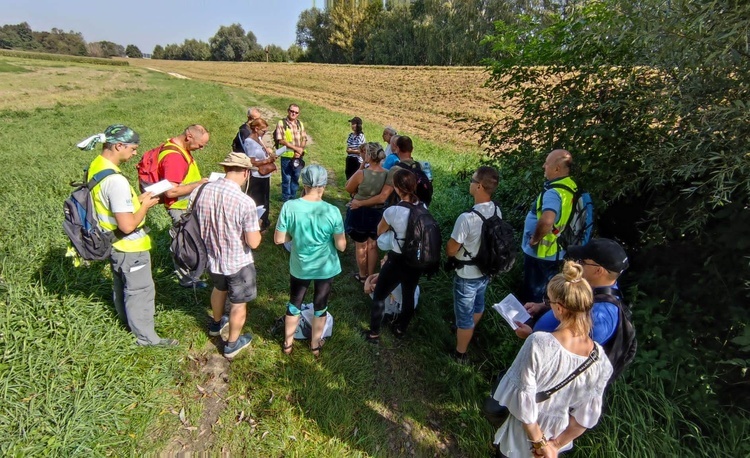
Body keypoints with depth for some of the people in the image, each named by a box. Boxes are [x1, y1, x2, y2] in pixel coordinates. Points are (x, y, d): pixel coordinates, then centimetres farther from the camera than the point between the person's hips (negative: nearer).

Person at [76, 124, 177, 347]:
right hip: (129, 247, -9)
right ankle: (146, 336, 24)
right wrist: (145, 205, -15)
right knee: (141, 291, 8)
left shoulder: (96, 167, -2)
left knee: (122, 285, 28)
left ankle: (128, 318, 51)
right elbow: (128, 225, -30)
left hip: (113, 243, 9)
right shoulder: (116, 180, -31)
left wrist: (136, 199, 3)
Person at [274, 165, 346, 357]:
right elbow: (341, 246, -16)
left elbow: (278, 239, -12)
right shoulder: (332, 211, -23)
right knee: (320, 306, 21)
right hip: (326, 268, -1)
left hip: (299, 267, 1)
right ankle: (315, 345, 41)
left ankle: (288, 343, 43)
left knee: (294, 303, 24)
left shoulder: (289, 207, -19)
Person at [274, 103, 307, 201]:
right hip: (286, 156, -4)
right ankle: (286, 200, 13)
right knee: (286, 178, 2)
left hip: (298, 156, 4)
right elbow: (281, 140, -12)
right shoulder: (281, 123, -4)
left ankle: (293, 198, 24)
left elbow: (304, 139, 9)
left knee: (296, 178, 11)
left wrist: (300, 151, -10)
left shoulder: (300, 124, 11)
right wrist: (296, 148, -15)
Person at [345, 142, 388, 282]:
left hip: (359, 213, -4)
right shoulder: (386, 174, -12)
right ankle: (371, 276, 32)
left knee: (361, 246, 16)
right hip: (377, 213, 4)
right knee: (373, 246, 19)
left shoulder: (361, 174, -25)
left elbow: (348, 189, -6)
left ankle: (362, 276, 31)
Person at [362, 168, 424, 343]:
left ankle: (374, 333, 30)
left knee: (379, 296, 16)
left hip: (398, 261, -6)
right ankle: (400, 330, 44)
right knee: (409, 296, 23)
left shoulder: (393, 211, -24)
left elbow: (379, 232, -6)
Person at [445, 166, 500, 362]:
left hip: (467, 276, -7)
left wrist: (448, 245, 0)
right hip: (486, 270, 7)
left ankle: (460, 353, 34)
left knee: (464, 315, 13)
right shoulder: (497, 211, -10)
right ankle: (468, 331, 58)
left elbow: (450, 250, -22)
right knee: (477, 305, 31)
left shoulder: (467, 218, -34)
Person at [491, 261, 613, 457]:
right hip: (553, 431, 4)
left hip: (520, 430, -3)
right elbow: (587, 416, -11)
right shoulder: (601, 361, -22)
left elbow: (523, 400, -29)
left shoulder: (538, 343, -37)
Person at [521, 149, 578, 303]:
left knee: (533, 295, 10)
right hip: (554, 251, 9)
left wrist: (534, 239, -27)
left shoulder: (554, 192, -28)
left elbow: (546, 221, -46)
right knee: (544, 293, 25)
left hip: (541, 253, -9)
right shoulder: (570, 186, 2)